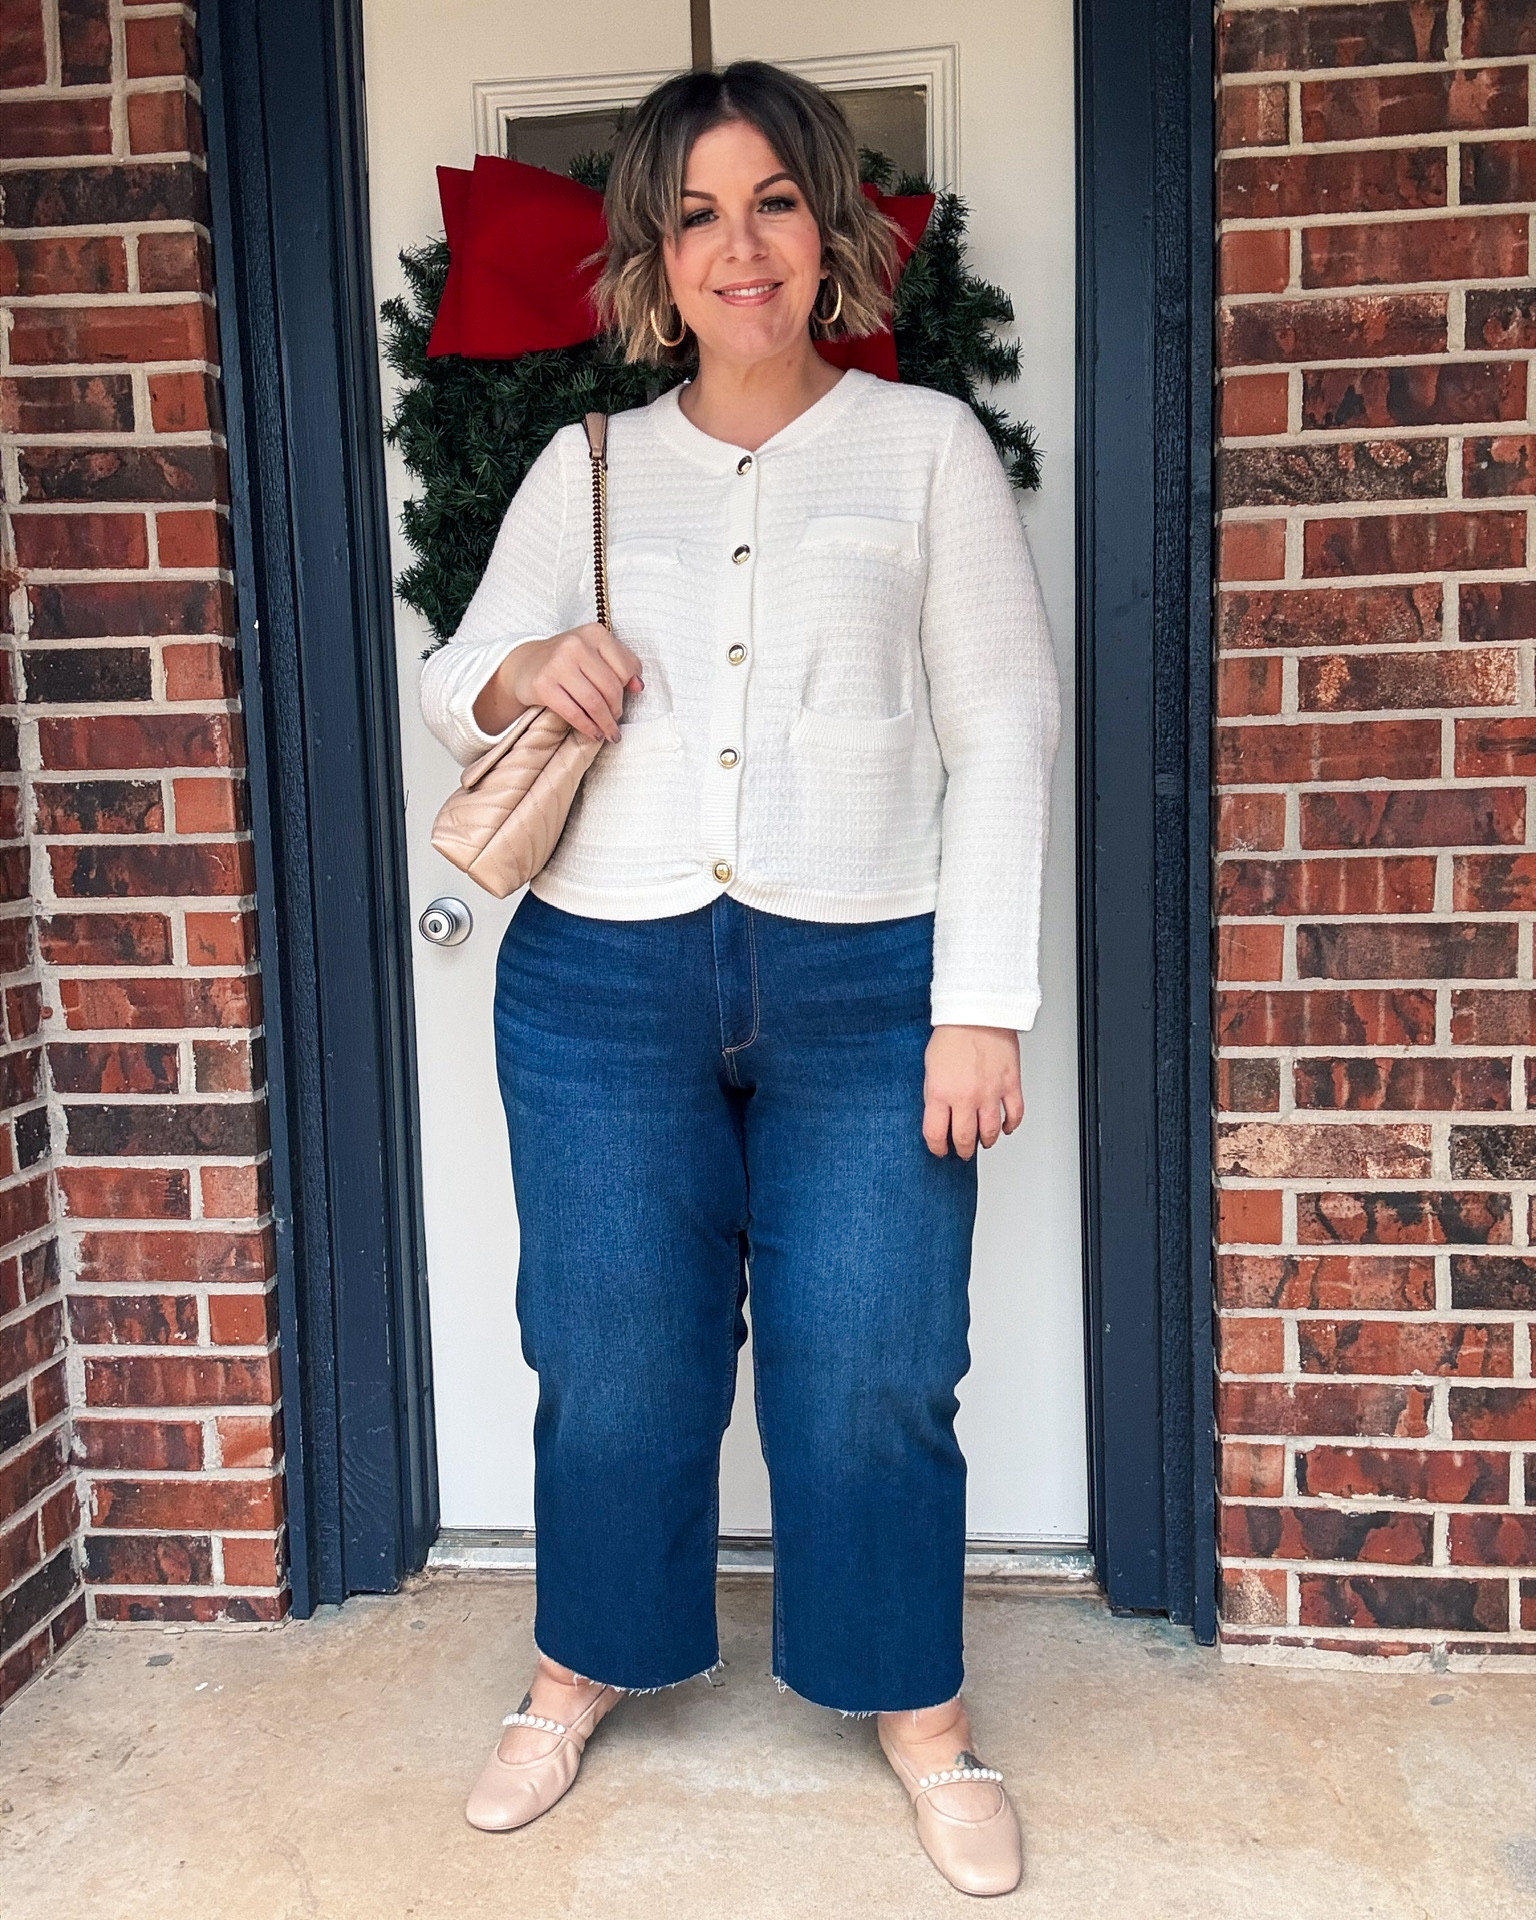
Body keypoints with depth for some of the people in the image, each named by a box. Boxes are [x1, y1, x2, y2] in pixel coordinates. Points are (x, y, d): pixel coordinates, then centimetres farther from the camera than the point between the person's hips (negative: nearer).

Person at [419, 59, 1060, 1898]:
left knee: (870, 1373, 5)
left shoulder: (925, 444, 5)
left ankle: (919, 1710, 29)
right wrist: (524, 672, -9)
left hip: (867, 982, -1)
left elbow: (1002, 732, 0)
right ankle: (580, 1673, 36)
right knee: (613, 1361, 11)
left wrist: (977, 1006, -7)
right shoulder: (587, 466, 11)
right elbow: (449, 686, 16)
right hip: (605, 983, 2)